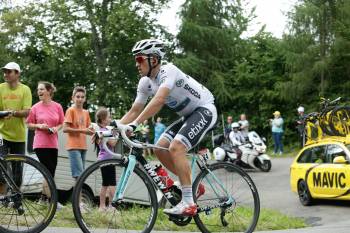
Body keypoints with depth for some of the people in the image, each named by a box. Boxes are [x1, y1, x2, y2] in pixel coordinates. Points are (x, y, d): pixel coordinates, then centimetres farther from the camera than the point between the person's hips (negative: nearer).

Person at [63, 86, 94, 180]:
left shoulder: (86, 112, 14)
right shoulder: (71, 110, -4)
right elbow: (65, 129, -12)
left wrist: (91, 131, -4)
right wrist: (81, 130, -18)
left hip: (83, 146, 7)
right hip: (73, 146, -7)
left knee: (81, 175, 7)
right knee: (79, 175, -15)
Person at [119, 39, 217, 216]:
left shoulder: (168, 71, -25)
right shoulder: (145, 83, 0)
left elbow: (159, 100, -40)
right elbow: (134, 111, 4)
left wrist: (134, 124, -46)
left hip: (205, 109, -9)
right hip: (188, 115, 9)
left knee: (175, 147, -24)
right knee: (160, 148, -2)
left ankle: (188, 204, -22)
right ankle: (194, 186, 11)